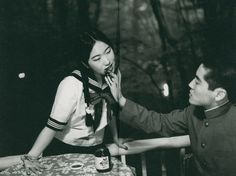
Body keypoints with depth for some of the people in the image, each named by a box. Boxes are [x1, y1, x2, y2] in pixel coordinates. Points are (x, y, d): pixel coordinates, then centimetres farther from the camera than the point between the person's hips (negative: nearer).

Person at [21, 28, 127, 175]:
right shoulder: (72, 85, -30)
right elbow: (53, 127, -26)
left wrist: (116, 137, 17)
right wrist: (30, 157, -28)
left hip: (96, 149, 6)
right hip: (64, 151, -5)